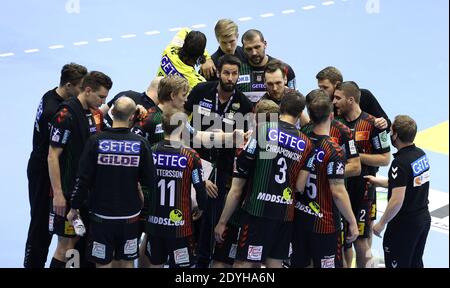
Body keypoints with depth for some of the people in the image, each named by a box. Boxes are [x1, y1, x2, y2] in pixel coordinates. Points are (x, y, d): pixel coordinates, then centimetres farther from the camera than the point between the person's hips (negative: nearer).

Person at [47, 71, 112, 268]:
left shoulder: (95, 113, 8)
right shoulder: (66, 115, -16)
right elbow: (53, 156, -16)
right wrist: (57, 193, -18)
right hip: (68, 191, -8)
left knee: (82, 240, 13)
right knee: (66, 244, -3)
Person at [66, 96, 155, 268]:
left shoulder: (96, 141, -12)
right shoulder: (140, 144, -9)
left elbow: (83, 179, -10)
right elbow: (150, 181, -4)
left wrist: (74, 207, 2)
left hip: (102, 215, -1)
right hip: (130, 216, 1)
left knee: (103, 263, 7)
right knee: (126, 263, 14)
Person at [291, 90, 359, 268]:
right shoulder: (334, 151, -19)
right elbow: (338, 192, -19)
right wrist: (352, 222, -10)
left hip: (298, 218, 6)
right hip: (324, 222, -6)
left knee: (298, 263, 15)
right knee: (328, 265, 4)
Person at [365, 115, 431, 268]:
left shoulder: (400, 163, -25)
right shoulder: (420, 154, 1)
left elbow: (397, 200, -27)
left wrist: (381, 223, -15)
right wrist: (376, 181, 19)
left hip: (404, 223, -8)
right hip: (424, 218, 8)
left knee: (396, 264, 6)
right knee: (416, 263, 20)